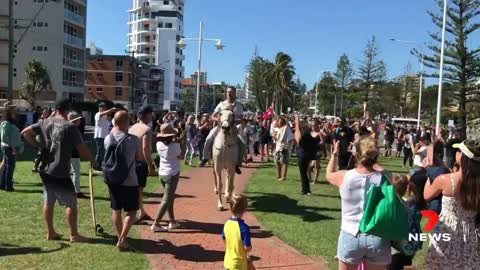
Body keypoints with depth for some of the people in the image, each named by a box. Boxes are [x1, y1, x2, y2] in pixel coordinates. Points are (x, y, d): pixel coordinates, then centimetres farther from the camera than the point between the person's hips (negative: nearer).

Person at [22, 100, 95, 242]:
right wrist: (92, 160, 4)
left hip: (46, 171, 7)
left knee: (48, 202, 15)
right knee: (71, 203, 3)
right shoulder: (70, 127, -13)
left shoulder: (45, 123, 5)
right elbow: (82, 149, -12)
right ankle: (74, 235, 8)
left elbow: (25, 132, 6)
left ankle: (50, 233, 24)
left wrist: (38, 145, 10)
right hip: (60, 173, -7)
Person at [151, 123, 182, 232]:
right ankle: (156, 224, -7)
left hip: (162, 173, 7)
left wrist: (174, 142, 8)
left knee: (170, 198, 19)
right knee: (166, 200, -4)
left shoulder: (159, 144, -2)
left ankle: (172, 222, 25)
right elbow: (180, 156, -2)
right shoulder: (175, 145, -18)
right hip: (172, 174, -7)